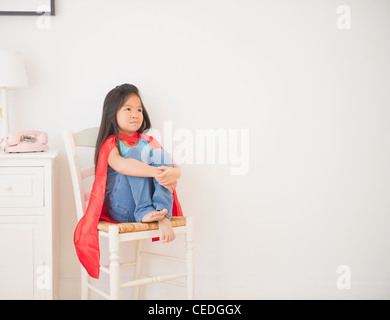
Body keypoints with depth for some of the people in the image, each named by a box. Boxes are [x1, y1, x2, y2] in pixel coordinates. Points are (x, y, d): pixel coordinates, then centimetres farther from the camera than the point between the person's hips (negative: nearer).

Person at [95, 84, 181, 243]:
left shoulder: (148, 141, 16)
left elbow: (176, 168, 5)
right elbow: (121, 165, -24)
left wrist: (173, 173, -21)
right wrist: (155, 172, -34)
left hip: (149, 199, 4)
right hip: (120, 209, -4)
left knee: (161, 155, -17)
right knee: (136, 152, -21)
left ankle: (163, 214, -33)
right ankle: (144, 212, -29)